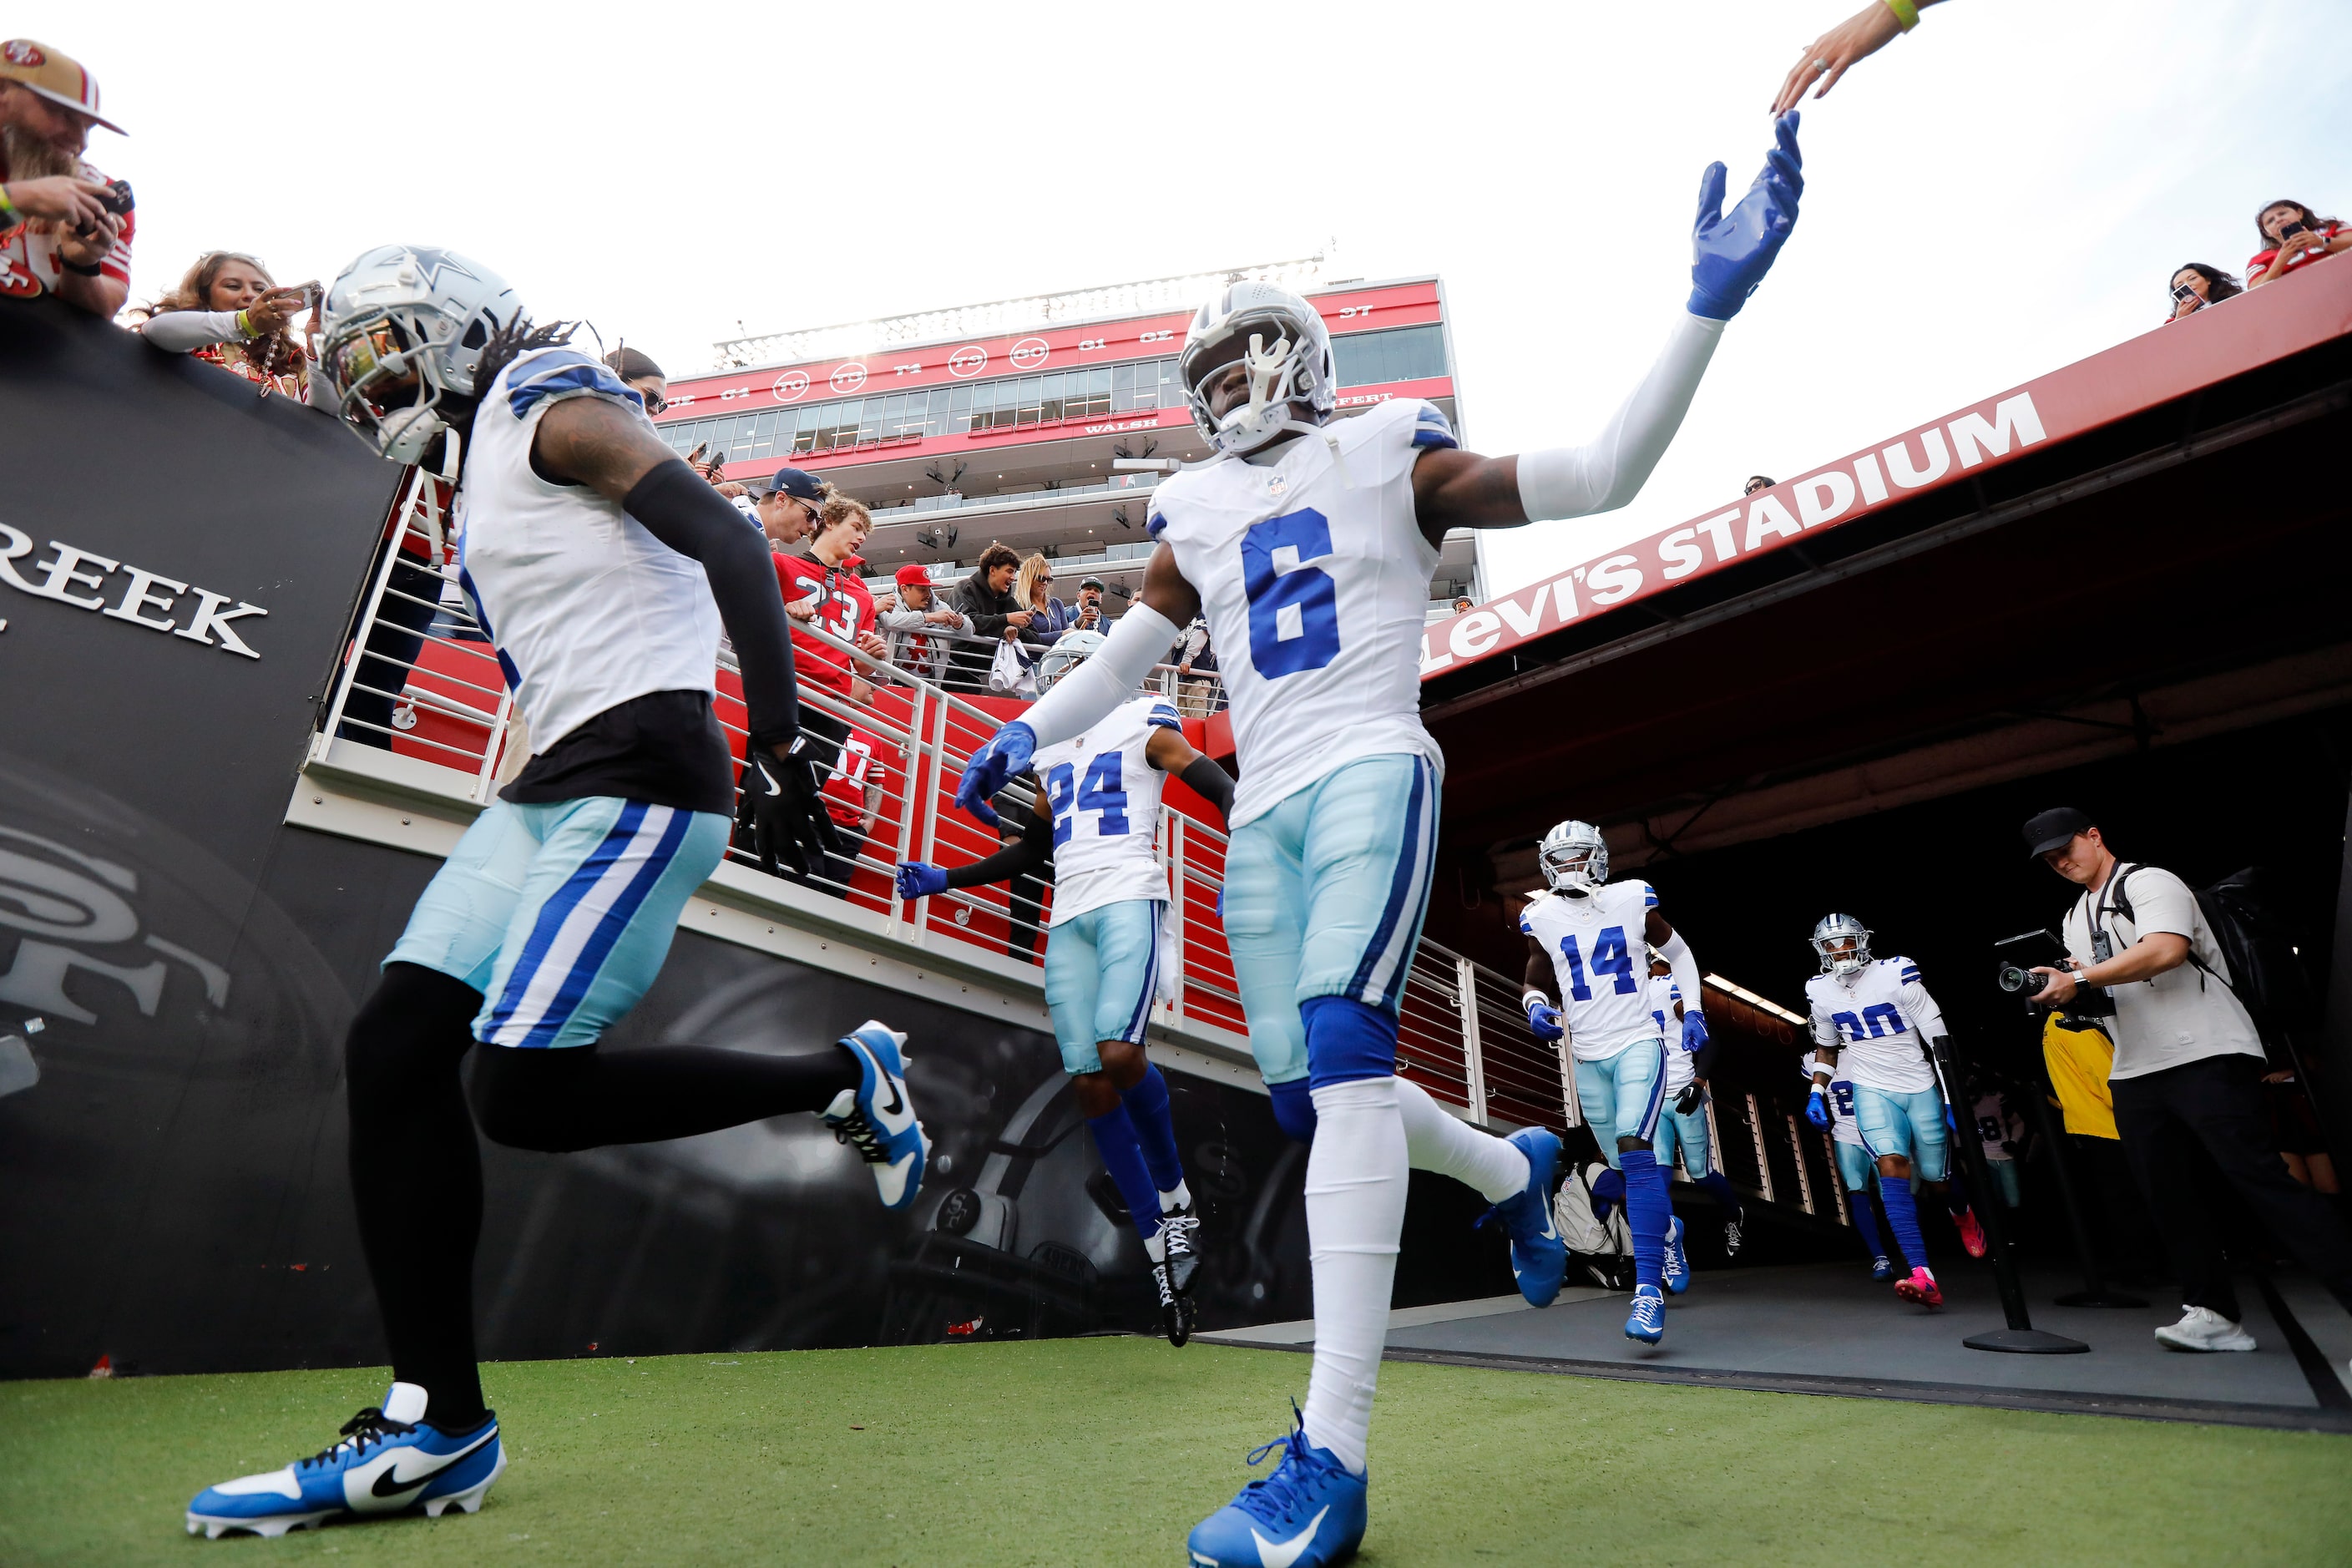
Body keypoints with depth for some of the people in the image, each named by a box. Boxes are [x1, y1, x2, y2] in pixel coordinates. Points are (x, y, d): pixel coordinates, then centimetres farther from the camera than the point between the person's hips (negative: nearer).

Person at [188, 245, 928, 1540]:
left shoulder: (553, 411, -1)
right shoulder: (486, 466, 27)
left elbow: (727, 543, -14)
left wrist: (779, 740, -22)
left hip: (639, 775, -9)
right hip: (555, 782, 10)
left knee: (526, 1090, -14)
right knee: (394, 1046, 1)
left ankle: (845, 1079, 2)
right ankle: (436, 1422, 8)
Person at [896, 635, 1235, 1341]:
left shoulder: (1142, 724, 8)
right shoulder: (1050, 751, 25)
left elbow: (1221, 791, -1)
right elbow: (1033, 846, 31)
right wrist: (945, 878, 27)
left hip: (1131, 899, -6)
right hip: (1069, 918, 6)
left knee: (1119, 1054, -24)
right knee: (1089, 1085, -3)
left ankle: (1174, 1194, 4)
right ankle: (1162, 1249, 7)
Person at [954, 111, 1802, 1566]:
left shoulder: (1390, 460, 8)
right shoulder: (1199, 516, 19)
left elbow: (1604, 476, 3)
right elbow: (1126, 654, 28)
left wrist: (1708, 310, -6)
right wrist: (1027, 734, 16)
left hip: (1370, 773, -5)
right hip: (1262, 812, 6)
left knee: (1342, 1044, -25)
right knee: (1311, 1090, 4)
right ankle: (1511, 1167, 34)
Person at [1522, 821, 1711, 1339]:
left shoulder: (1632, 899, -2)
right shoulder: (1541, 917, 1)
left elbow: (1678, 952, 13)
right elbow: (1536, 983, 10)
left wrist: (1692, 1010, 3)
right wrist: (1537, 1009, -13)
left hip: (1638, 1043, -3)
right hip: (1587, 1057, 3)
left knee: (1636, 1154, -21)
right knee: (1622, 1169, 13)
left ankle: (1648, 1291, -20)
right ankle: (1667, 1231, 44)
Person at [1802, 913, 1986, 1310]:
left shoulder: (1896, 975, -12)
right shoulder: (1821, 992, 1)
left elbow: (1938, 1038, -8)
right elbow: (1826, 1047, 17)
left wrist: (1952, 1095, -10)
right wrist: (1817, 1092, 5)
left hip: (1920, 1088, -1)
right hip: (1872, 1091, 2)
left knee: (1937, 1177, 11)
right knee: (1892, 1166, -19)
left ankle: (1963, 1213, 51)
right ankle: (1923, 1277, -24)